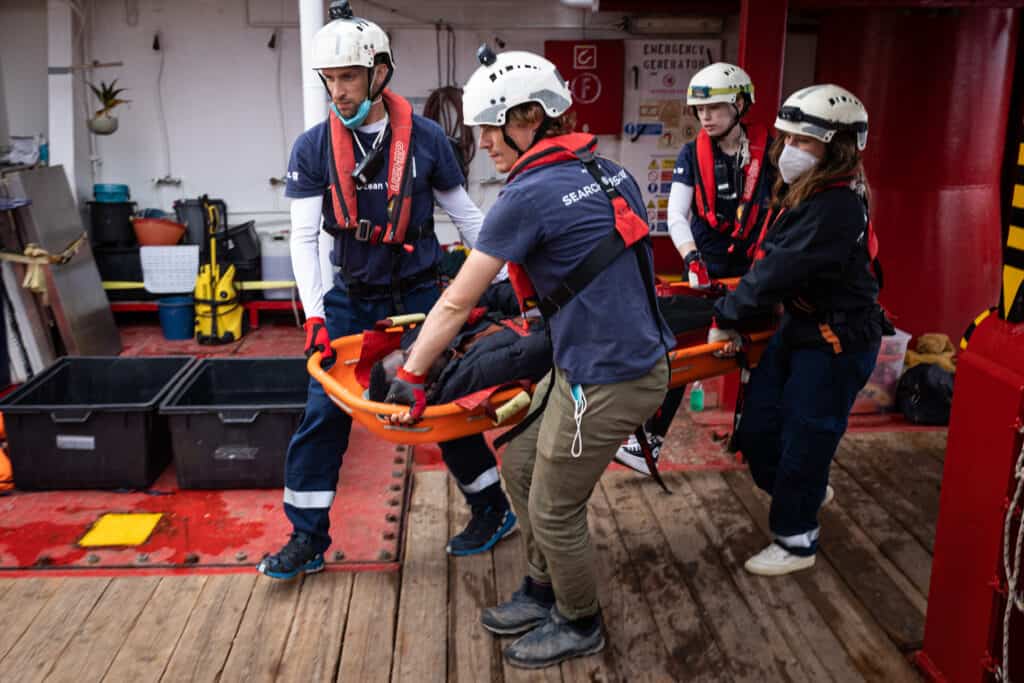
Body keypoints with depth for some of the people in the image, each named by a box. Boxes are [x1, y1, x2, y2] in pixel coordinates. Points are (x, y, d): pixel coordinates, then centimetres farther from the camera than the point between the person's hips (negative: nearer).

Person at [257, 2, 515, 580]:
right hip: (349, 300, 2)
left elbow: (466, 216, 2)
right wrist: (315, 314, -19)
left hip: (417, 295, -1)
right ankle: (308, 538, 15)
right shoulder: (313, 148, -6)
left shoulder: (426, 138, -7)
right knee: (323, 414, 1)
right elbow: (304, 236, -8)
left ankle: (494, 510, 25)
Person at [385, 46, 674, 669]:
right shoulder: (611, 173, 6)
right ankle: (545, 592, 39)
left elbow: (456, 303, -12)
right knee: (520, 465, 20)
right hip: (636, 350, 9)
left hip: (608, 380, -9)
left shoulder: (529, 196, -17)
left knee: (553, 512, 9)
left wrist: (410, 375, -1)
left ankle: (580, 626, 33)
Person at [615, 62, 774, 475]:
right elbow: (676, 215, -10)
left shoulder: (768, 150, -5)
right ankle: (651, 440, 2)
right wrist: (691, 256, -25)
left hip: (754, 270, 0)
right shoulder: (693, 155, -2)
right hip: (706, 269, 0)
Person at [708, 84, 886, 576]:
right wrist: (734, 311, 2)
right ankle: (807, 492, 40)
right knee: (756, 428, 13)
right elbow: (770, 259, 8)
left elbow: (781, 269, -28)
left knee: (803, 439, 2)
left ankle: (795, 542, 21)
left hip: (837, 342, -9)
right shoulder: (798, 191, 4)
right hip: (798, 327, 9)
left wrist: (727, 316, -21)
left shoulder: (836, 205, -26)